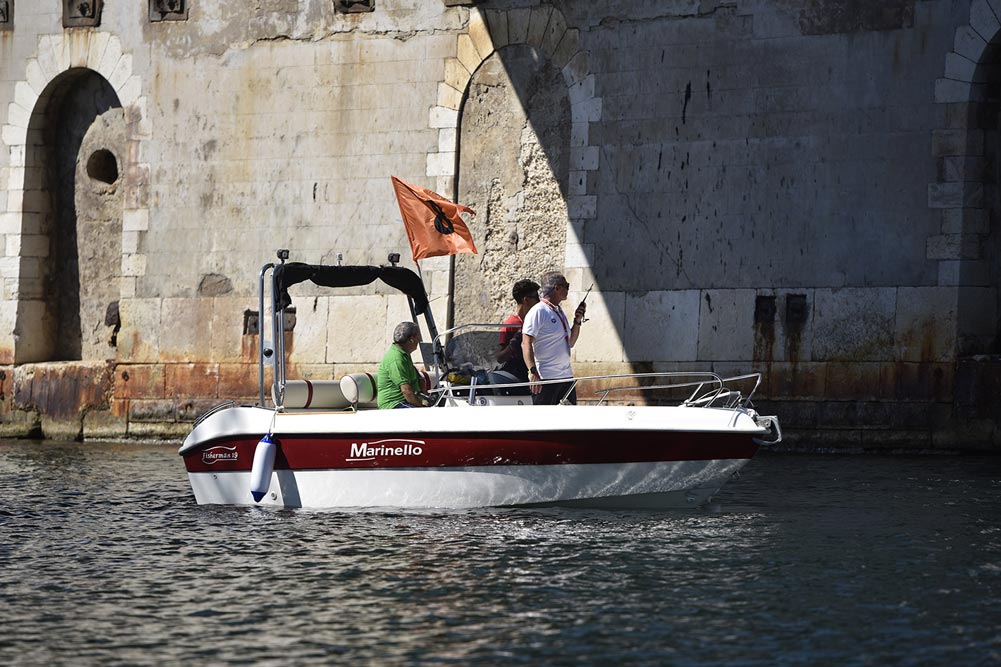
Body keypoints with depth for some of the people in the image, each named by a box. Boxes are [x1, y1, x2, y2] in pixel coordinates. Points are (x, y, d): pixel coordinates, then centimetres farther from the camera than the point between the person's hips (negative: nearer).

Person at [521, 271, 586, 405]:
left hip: (566, 376, 9)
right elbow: (526, 344, -17)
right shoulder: (538, 312, -10)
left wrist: (577, 321, 12)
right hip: (545, 379, -9)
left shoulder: (559, 312, 18)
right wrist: (533, 371, -27)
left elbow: (570, 343, 26)